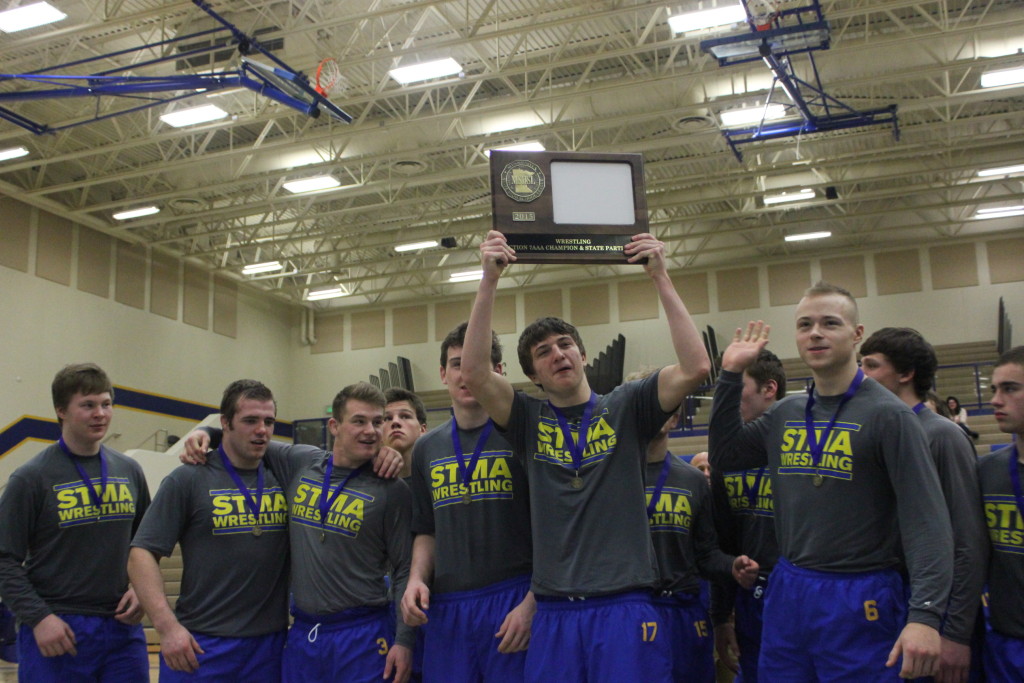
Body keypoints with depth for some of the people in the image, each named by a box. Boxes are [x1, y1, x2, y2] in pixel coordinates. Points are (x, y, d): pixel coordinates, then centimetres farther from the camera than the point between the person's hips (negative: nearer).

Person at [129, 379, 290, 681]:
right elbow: (142, 554, -8)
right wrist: (167, 625, -17)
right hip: (201, 646, -3)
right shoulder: (188, 480, -5)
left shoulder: (284, 477, 4)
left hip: (270, 645, 3)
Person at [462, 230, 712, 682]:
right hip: (553, 614, 1)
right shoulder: (528, 420, 8)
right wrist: (489, 280, -14)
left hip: (624, 608, -1)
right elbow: (474, 372, -8)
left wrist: (660, 278, -12)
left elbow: (695, 367, -8)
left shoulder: (626, 408, 6)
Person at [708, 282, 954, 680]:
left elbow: (927, 520, -16)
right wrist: (731, 375, 8)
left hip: (860, 602, -5)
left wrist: (925, 615, -26)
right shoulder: (785, 414, 7)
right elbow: (724, 456, 17)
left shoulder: (887, 415, -11)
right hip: (787, 593, 6)